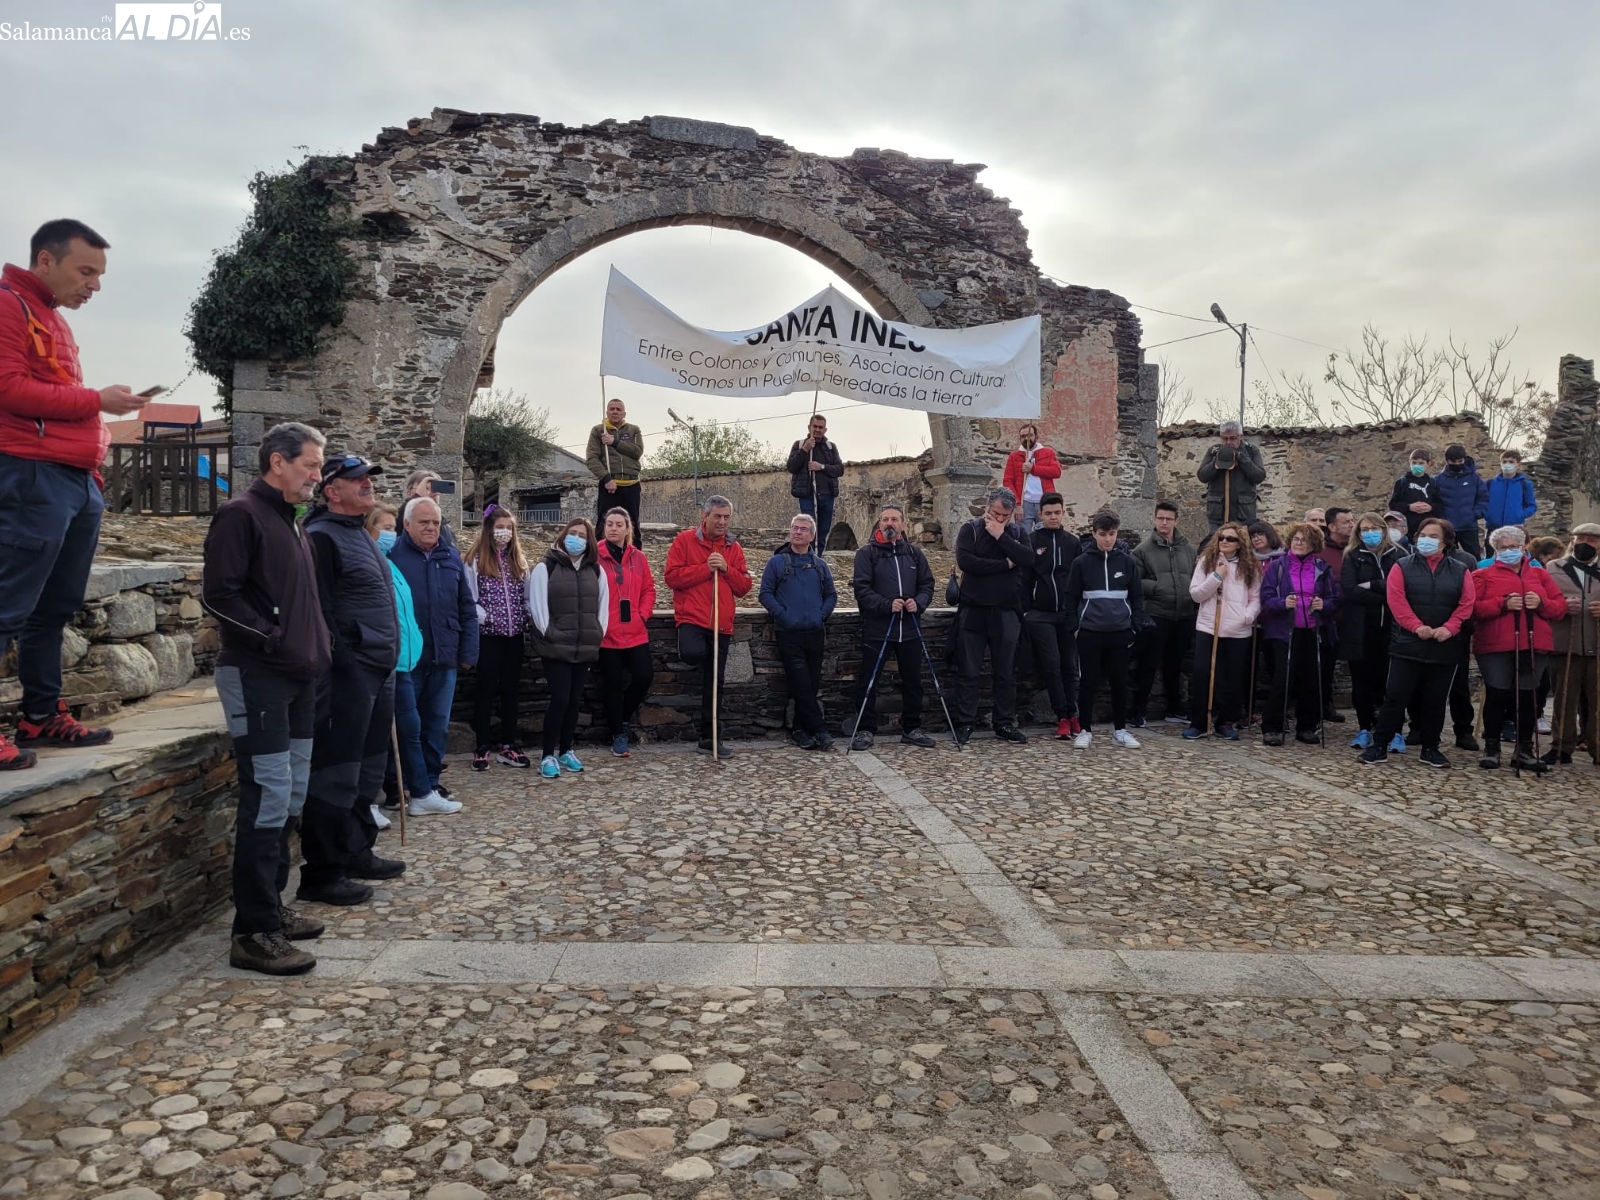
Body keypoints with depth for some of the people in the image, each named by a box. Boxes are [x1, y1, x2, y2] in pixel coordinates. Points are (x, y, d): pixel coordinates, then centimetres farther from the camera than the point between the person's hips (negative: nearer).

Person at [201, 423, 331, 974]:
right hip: (257, 677, -9)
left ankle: (271, 906, 24)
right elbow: (219, 593, -18)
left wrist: (315, 650, 13)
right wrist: (272, 638, -18)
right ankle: (253, 933, -3)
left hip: (298, 677, 9)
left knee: (291, 795, 13)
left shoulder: (290, 521, 18)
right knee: (269, 795, -10)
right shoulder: (241, 514, -9)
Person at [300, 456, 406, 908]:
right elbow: (318, 613, -16)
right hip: (349, 672, -9)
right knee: (336, 774, -3)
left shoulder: (362, 535, 19)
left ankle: (357, 853, 27)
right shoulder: (322, 537, -10)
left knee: (368, 769, 16)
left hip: (379, 670, 9)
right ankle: (321, 874, 5)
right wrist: (329, 675, -20)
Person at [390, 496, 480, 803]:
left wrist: (468, 652, 6)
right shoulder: (392, 556, -4)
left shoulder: (452, 558, 10)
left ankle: (430, 784, 23)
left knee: (437, 725, 11)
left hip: (444, 658, 4)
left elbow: (467, 610, 11)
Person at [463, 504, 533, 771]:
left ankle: (508, 745, 18)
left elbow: (527, 596, 12)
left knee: (511, 689, 9)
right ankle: (483, 747, 10)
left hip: (514, 635, 5)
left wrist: (525, 619, -1)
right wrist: (483, 617, -18)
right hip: (487, 635, -5)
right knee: (485, 690, 3)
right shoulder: (475, 560, -6)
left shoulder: (518, 561, 11)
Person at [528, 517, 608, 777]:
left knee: (575, 700, 10)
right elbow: (537, 605, -7)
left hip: (586, 647, 5)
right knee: (560, 698, -9)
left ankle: (566, 751, 23)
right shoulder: (546, 567, -3)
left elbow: (603, 604, 12)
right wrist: (549, 634, -9)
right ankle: (548, 755, 1)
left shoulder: (596, 570, 11)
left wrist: (598, 635, 5)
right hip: (556, 647, -5)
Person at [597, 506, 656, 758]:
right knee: (613, 685, 5)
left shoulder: (638, 557, 8)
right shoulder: (595, 557, -5)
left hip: (635, 631, 4)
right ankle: (618, 734, 18)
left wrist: (643, 614, 0)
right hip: (607, 633, -4)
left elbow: (649, 589, 12)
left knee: (644, 676, 1)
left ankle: (622, 720, 25)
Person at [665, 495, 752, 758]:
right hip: (692, 618, -4)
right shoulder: (685, 540, 2)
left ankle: (709, 738, 16)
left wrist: (726, 569, -6)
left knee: (714, 683, 7)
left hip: (722, 624, 4)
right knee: (693, 653, -36)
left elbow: (744, 587, 10)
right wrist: (706, 568, -12)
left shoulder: (734, 548, 13)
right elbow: (672, 576, -8)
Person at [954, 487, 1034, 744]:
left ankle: (1005, 723, 18)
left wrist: (1001, 536, -13)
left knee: (1006, 672, 9)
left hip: (1007, 613, 3)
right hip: (974, 610, -2)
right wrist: (1005, 564, -12)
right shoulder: (971, 530, 1)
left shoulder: (1017, 533, 9)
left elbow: (1028, 559, -10)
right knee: (968, 671, 1)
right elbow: (965, 560, -17)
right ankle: (965, 723, 8)